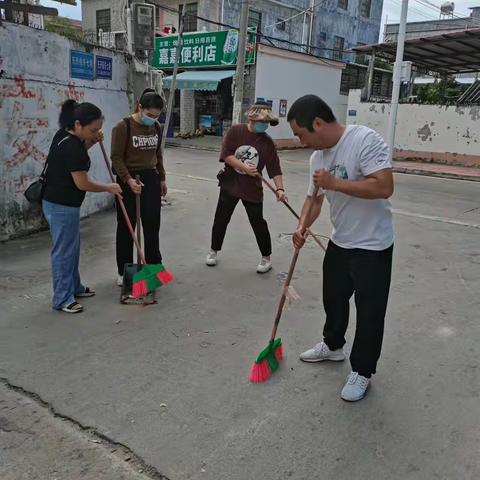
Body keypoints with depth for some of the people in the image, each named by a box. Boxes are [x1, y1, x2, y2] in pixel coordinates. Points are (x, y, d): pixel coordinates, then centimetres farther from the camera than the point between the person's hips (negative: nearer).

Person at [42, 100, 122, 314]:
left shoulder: (65, 135, 3)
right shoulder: (71, 147, -25)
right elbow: (82, 183, -21)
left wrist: (91, 142, 6)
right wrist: (108, 187, -6)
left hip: (61, 202, 10)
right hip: (61, 206, -10)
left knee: (72, 247, 20)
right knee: (64, 251, 1)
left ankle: (74, 287, 35)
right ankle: (62, 299, 13)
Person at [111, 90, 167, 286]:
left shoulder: (156, 127, 5)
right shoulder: (123, 126, -13)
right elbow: (117, 157, -15)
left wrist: (162, 178, 18)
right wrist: (129, 180, -25)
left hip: (151, 178, 5)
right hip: (128, 179, -5)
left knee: (152, 224, 9)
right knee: (126, 226, 4)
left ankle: (154, 266, 22)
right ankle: (123, 271, 15)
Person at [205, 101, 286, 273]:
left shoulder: (267, 142, -6)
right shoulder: (235, 131, -7)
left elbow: (275, 169, -9)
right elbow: (226, 155, -12)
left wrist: (279, 188, -21)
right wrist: (244, 166, -23)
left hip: (253, 188, 0)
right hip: (230, 184, 1)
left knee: (258, 223, 1)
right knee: (220, 219, 10)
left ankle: (266, 258, 17)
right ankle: (214, 251, 30)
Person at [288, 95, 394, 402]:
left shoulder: (365, 140, -23)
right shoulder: (317, 156, 2)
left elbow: (384, 187, -32)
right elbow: (314, 197, 9)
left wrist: (334, 183, -27)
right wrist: (303, 226, -9)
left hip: (372, 245, -8)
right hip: (339, 242, 8)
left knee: (369, 312, 4)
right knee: (333, 298, 23)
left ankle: (362, 372, 21)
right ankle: (333, 346, 46)